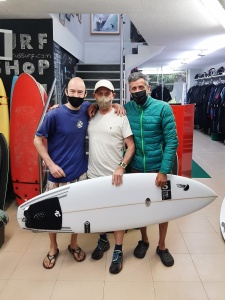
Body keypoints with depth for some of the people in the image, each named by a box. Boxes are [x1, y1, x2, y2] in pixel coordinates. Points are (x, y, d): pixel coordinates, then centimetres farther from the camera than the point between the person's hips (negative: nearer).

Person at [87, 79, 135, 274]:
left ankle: (118, 251, 22)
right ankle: (103, 240, 40)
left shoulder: (120, 118, -7)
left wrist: (121, 167, -20)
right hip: (94, 174, 4)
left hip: (114, 175, -4)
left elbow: (131, 147, -8)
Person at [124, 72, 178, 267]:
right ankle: (144, 240, 39)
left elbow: (172, 141, -13)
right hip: (136, 167, 2)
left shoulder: (163, 108, -12)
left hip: (159, 167, -2)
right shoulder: (126, 109, -3)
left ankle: (162, 246, 32)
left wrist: (164, 170, -18)